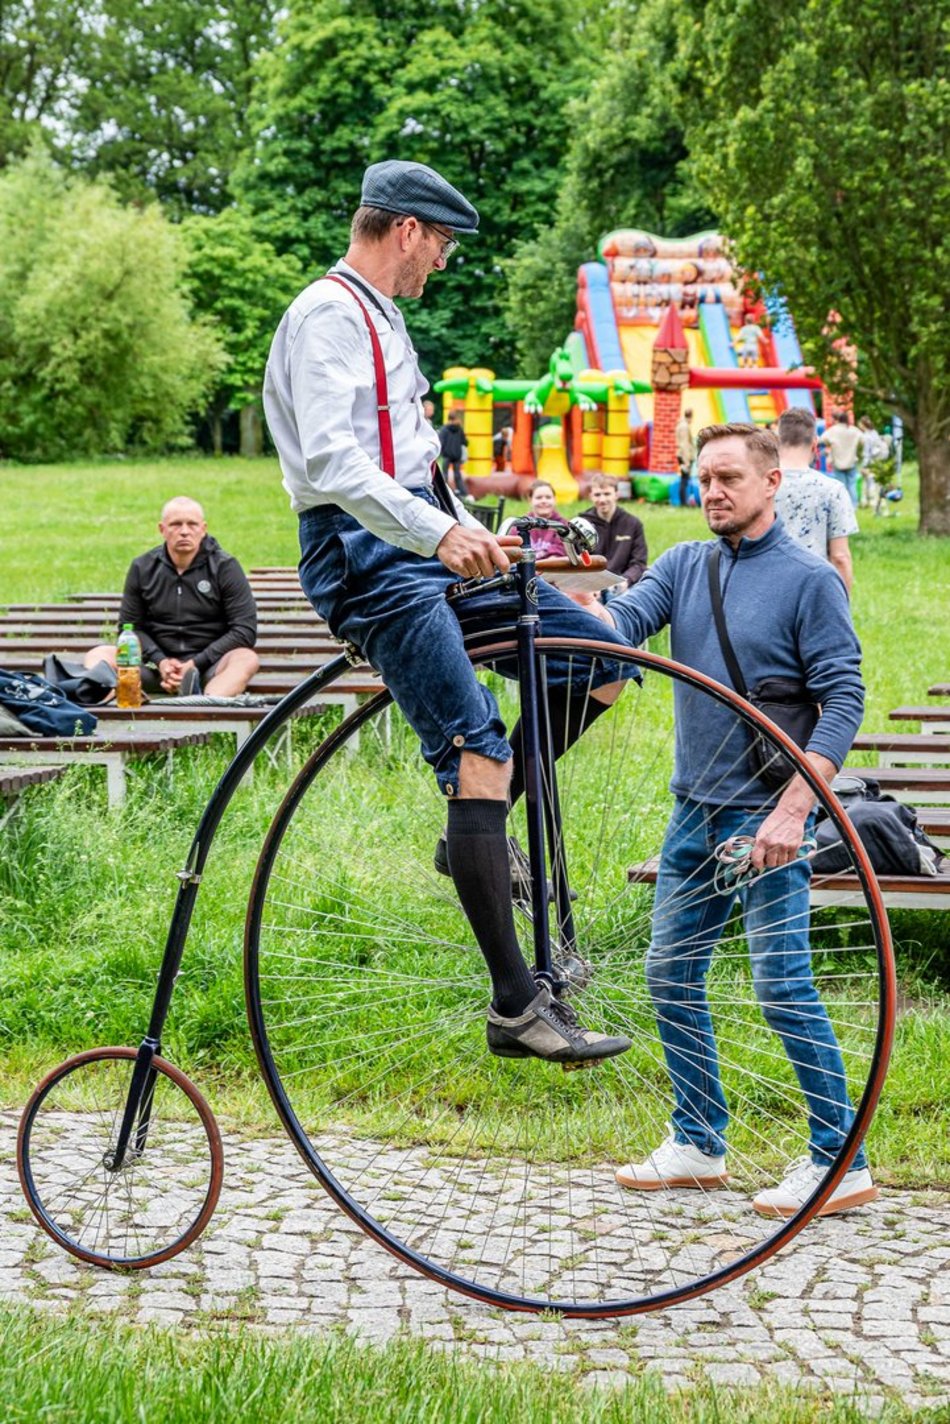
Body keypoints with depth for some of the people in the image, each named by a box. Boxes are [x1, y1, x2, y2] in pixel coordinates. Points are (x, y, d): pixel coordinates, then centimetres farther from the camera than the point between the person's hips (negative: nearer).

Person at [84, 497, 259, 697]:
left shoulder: (225, 567, 1)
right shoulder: (142, 568, 8)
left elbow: (245, 629, -5)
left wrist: (195, 664, -13)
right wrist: (160, 661, -9)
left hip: (208, 666, -2)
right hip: (156, 662, 3)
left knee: (248, 659, -33)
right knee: (97, 655, -19)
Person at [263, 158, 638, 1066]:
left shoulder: (378, 316, 22)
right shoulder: (329, 314, -11)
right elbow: (329, 460, -26)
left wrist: (468, 533, 20)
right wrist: (438, 532, -36)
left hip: (421, 543, 10)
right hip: (366, 556, -10)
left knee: (601, 658, 7)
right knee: (479, 756, -19)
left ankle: (478, 827, 16)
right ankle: (516, 1008, -19)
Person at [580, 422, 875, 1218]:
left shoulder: (809, 579, -7)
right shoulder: (684, 566, 10)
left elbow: (843, 701, -11)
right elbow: (624, 620, -6)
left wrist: (793, 810, -21)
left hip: (766, 815, -7)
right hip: (695, 810, 7)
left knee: (784, 987, -7)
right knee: (671, 974, 11)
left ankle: (842, 1160, 3)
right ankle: (700, 1144, 24)